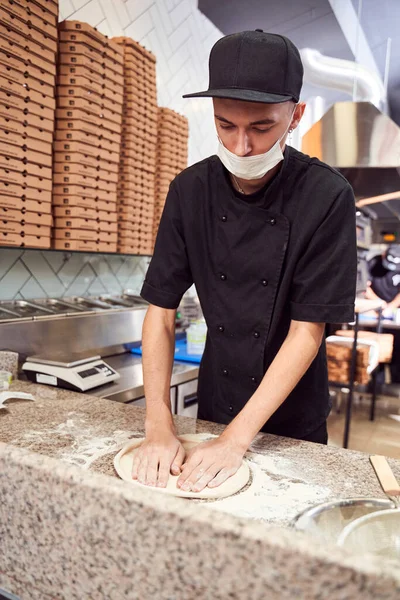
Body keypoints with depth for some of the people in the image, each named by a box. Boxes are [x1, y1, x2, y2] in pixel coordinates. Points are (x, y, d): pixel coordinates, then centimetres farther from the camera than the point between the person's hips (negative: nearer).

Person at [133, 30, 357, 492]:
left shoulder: (327, 197, -20)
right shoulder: (190, 190, -12)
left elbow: (307, 332, -20)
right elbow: (160, 311, -11)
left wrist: (236, 439, -23)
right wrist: (159, 426, -19)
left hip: (293, 420, -2)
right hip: (214, 402, 3)